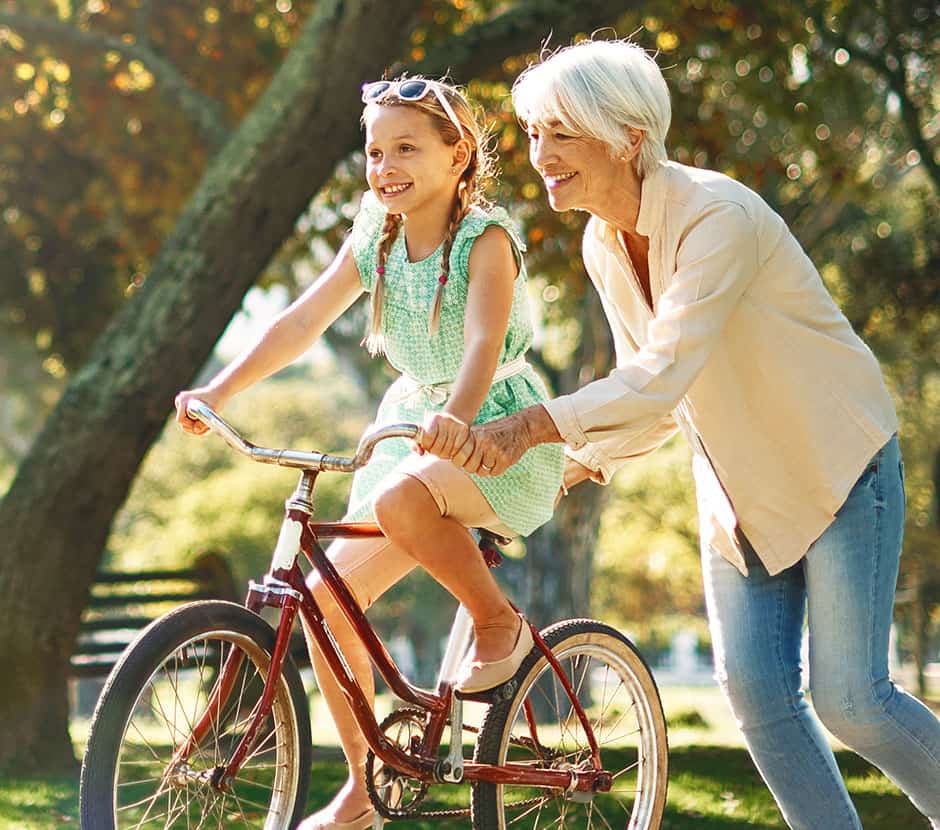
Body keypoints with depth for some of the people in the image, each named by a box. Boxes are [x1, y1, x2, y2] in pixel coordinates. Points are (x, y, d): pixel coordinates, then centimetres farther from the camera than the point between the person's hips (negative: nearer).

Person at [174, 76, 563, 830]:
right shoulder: (373, 242, 3)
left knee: (399, 499, -39)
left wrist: (458, 414, -50)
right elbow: (301, 323, 0)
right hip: (412, 423, 7)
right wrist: (218, 391, -11)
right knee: (327, 597, -3)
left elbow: (484, 336, -31)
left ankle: (499, 622, -12)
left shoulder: (485, 239, -15)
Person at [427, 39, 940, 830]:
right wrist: (583, 465, -5)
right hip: (740, 488, 7)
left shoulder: (719, 217, -26)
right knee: (757, 695, -1)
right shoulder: (603, 245, -2)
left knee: (849, 697, -7)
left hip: (838, 467, -7)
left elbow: (666, 374, -37)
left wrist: (534, 425, -46)